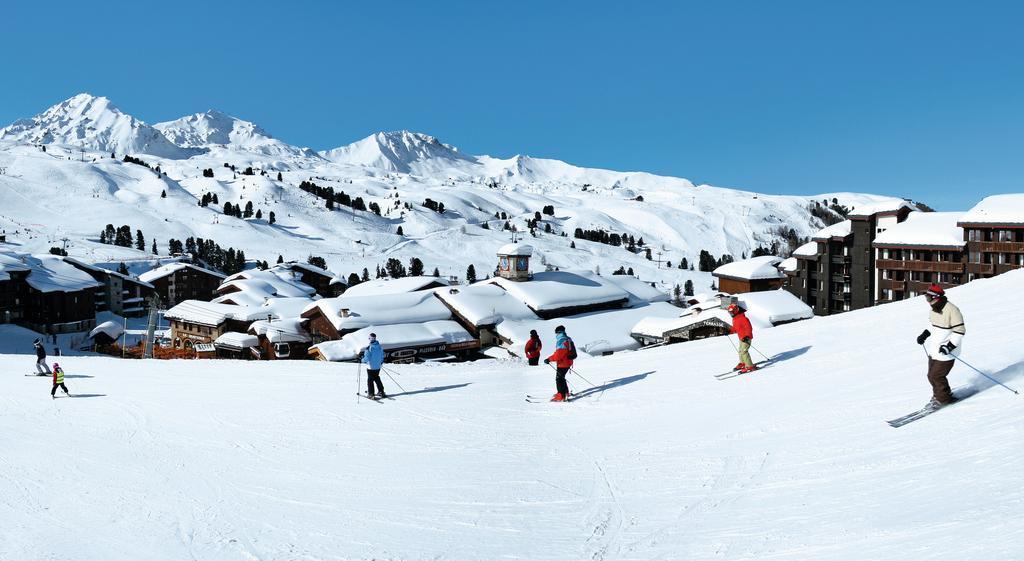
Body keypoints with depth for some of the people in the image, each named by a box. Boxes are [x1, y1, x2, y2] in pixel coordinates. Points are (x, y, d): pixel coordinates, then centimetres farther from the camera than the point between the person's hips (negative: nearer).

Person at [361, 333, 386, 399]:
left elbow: (367, 358, -21)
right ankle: (381, 391, 25)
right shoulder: (379, 346, -1)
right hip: (378, 366, 6)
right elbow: (382, 355, 10)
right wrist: (381, 362, 26)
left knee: (370, 380, 6)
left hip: (371, 367, -6)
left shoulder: (369, 347, -21)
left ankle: (370, 394, 8)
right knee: (377, 378, 21)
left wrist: (363, 360, -1)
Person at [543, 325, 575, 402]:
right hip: (567, 363, 10)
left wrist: (549, 359, -21)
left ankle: (561, 396, 2)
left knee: (559, 379, -1)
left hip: (562, 364, -10)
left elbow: (558, 355, -29)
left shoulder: (561, 342, -24)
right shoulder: (568, 340, 8)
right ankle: (565, 392, 31)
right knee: (561, 378, 21)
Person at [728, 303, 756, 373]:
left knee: (744, 352, -15)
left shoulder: (743, 318, -23)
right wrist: (729, 331, 6)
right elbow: (735, 328, 20)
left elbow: (749, 328, -23)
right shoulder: (735, 319, 8)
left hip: (746, 338, -10)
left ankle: (750, 367, -10)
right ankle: (743, 363, 40)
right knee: (740, 351, 21)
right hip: (741, 338, 10)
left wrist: (747, 336, -31)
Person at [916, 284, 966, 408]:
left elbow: (960, 331, -19)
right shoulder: (934, 309, 7)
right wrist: (925, 334, 12)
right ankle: (938, 395, 28)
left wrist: (950, 346, -25)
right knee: (931, 376, 11)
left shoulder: (951, 310, -20)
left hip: (945, 352, -8)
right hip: (934, 349, 8)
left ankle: (943, 398, 10)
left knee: (936, 375, -8)